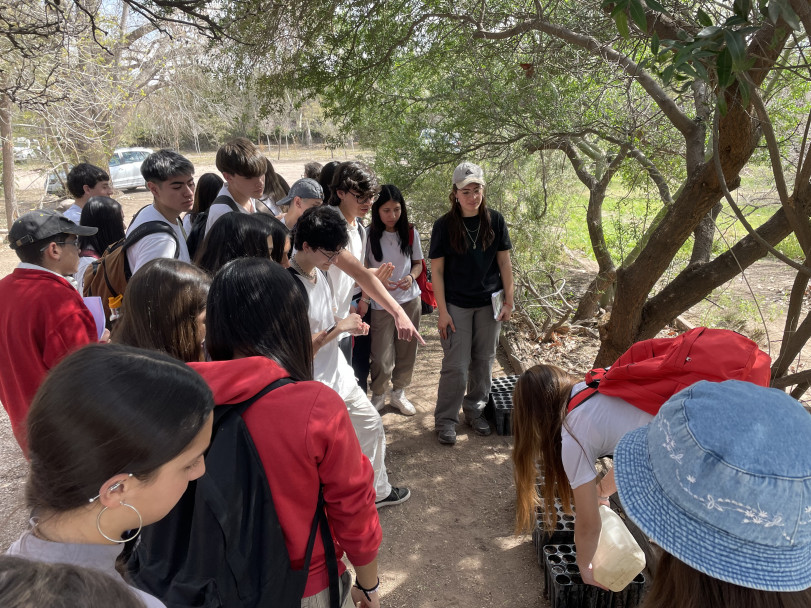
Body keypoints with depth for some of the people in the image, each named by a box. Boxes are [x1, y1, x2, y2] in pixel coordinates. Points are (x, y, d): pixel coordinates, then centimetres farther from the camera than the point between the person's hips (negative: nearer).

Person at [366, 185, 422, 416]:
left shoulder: (410, 232, -1)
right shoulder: (369, 235, -11)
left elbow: (418, 263, 9)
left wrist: (411, 277, -12)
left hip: (410, 300, 3)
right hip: (381, 304, -3)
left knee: (406, 351, 13)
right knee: (382, 357, -1)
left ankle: (399, 393, 36)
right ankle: (378, 395, 27)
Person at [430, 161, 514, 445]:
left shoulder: (495, 220, -1)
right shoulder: (444, 225, -8)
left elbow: (504, 262, 4)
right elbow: (436, 270, -6)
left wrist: (509, 301, 2)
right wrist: (442, 311, -9)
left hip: (488, 303, 3)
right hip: (457, 304, -3)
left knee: (484, 361, 12)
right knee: (456, 365, 0)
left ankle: (475, 409, 31)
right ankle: (445, 420, 15)